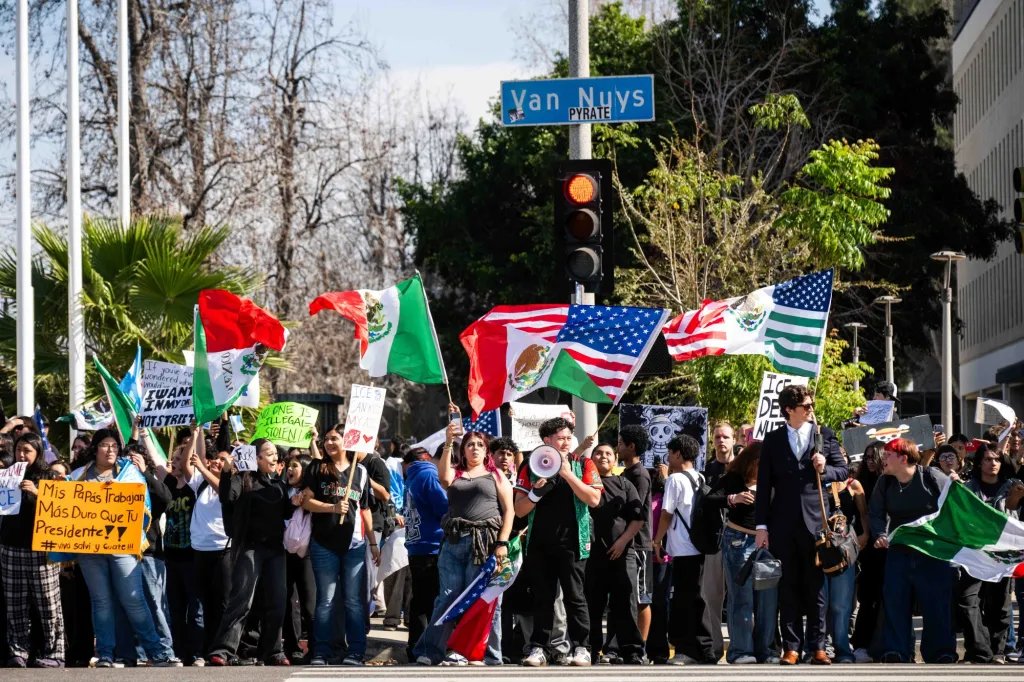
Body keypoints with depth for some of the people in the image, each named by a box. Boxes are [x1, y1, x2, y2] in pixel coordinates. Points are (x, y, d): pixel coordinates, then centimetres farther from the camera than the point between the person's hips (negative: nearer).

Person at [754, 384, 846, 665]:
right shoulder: (773, 440, 7)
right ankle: (791, 646, 6)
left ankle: (817, 646, 5)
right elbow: (764, 484, 5)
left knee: (815, 586, 2)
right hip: (783, 523, 0)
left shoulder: (825, 435, 8)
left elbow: (843, 471, 10)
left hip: (815, 520, 0)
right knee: (788, 587, 2)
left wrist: (825, 469, -12)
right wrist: (761, 525, 0)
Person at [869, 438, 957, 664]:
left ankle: (942, 654, 7)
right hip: (898, 552, 4)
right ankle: (895, 653, 1)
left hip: (933, 554, -4)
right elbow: (876, 515, 7)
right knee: (894, 602, -2)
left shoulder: (934, 478, -9)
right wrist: (880, 535, -12)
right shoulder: (885, 483, 5)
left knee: (937, 603, -1)